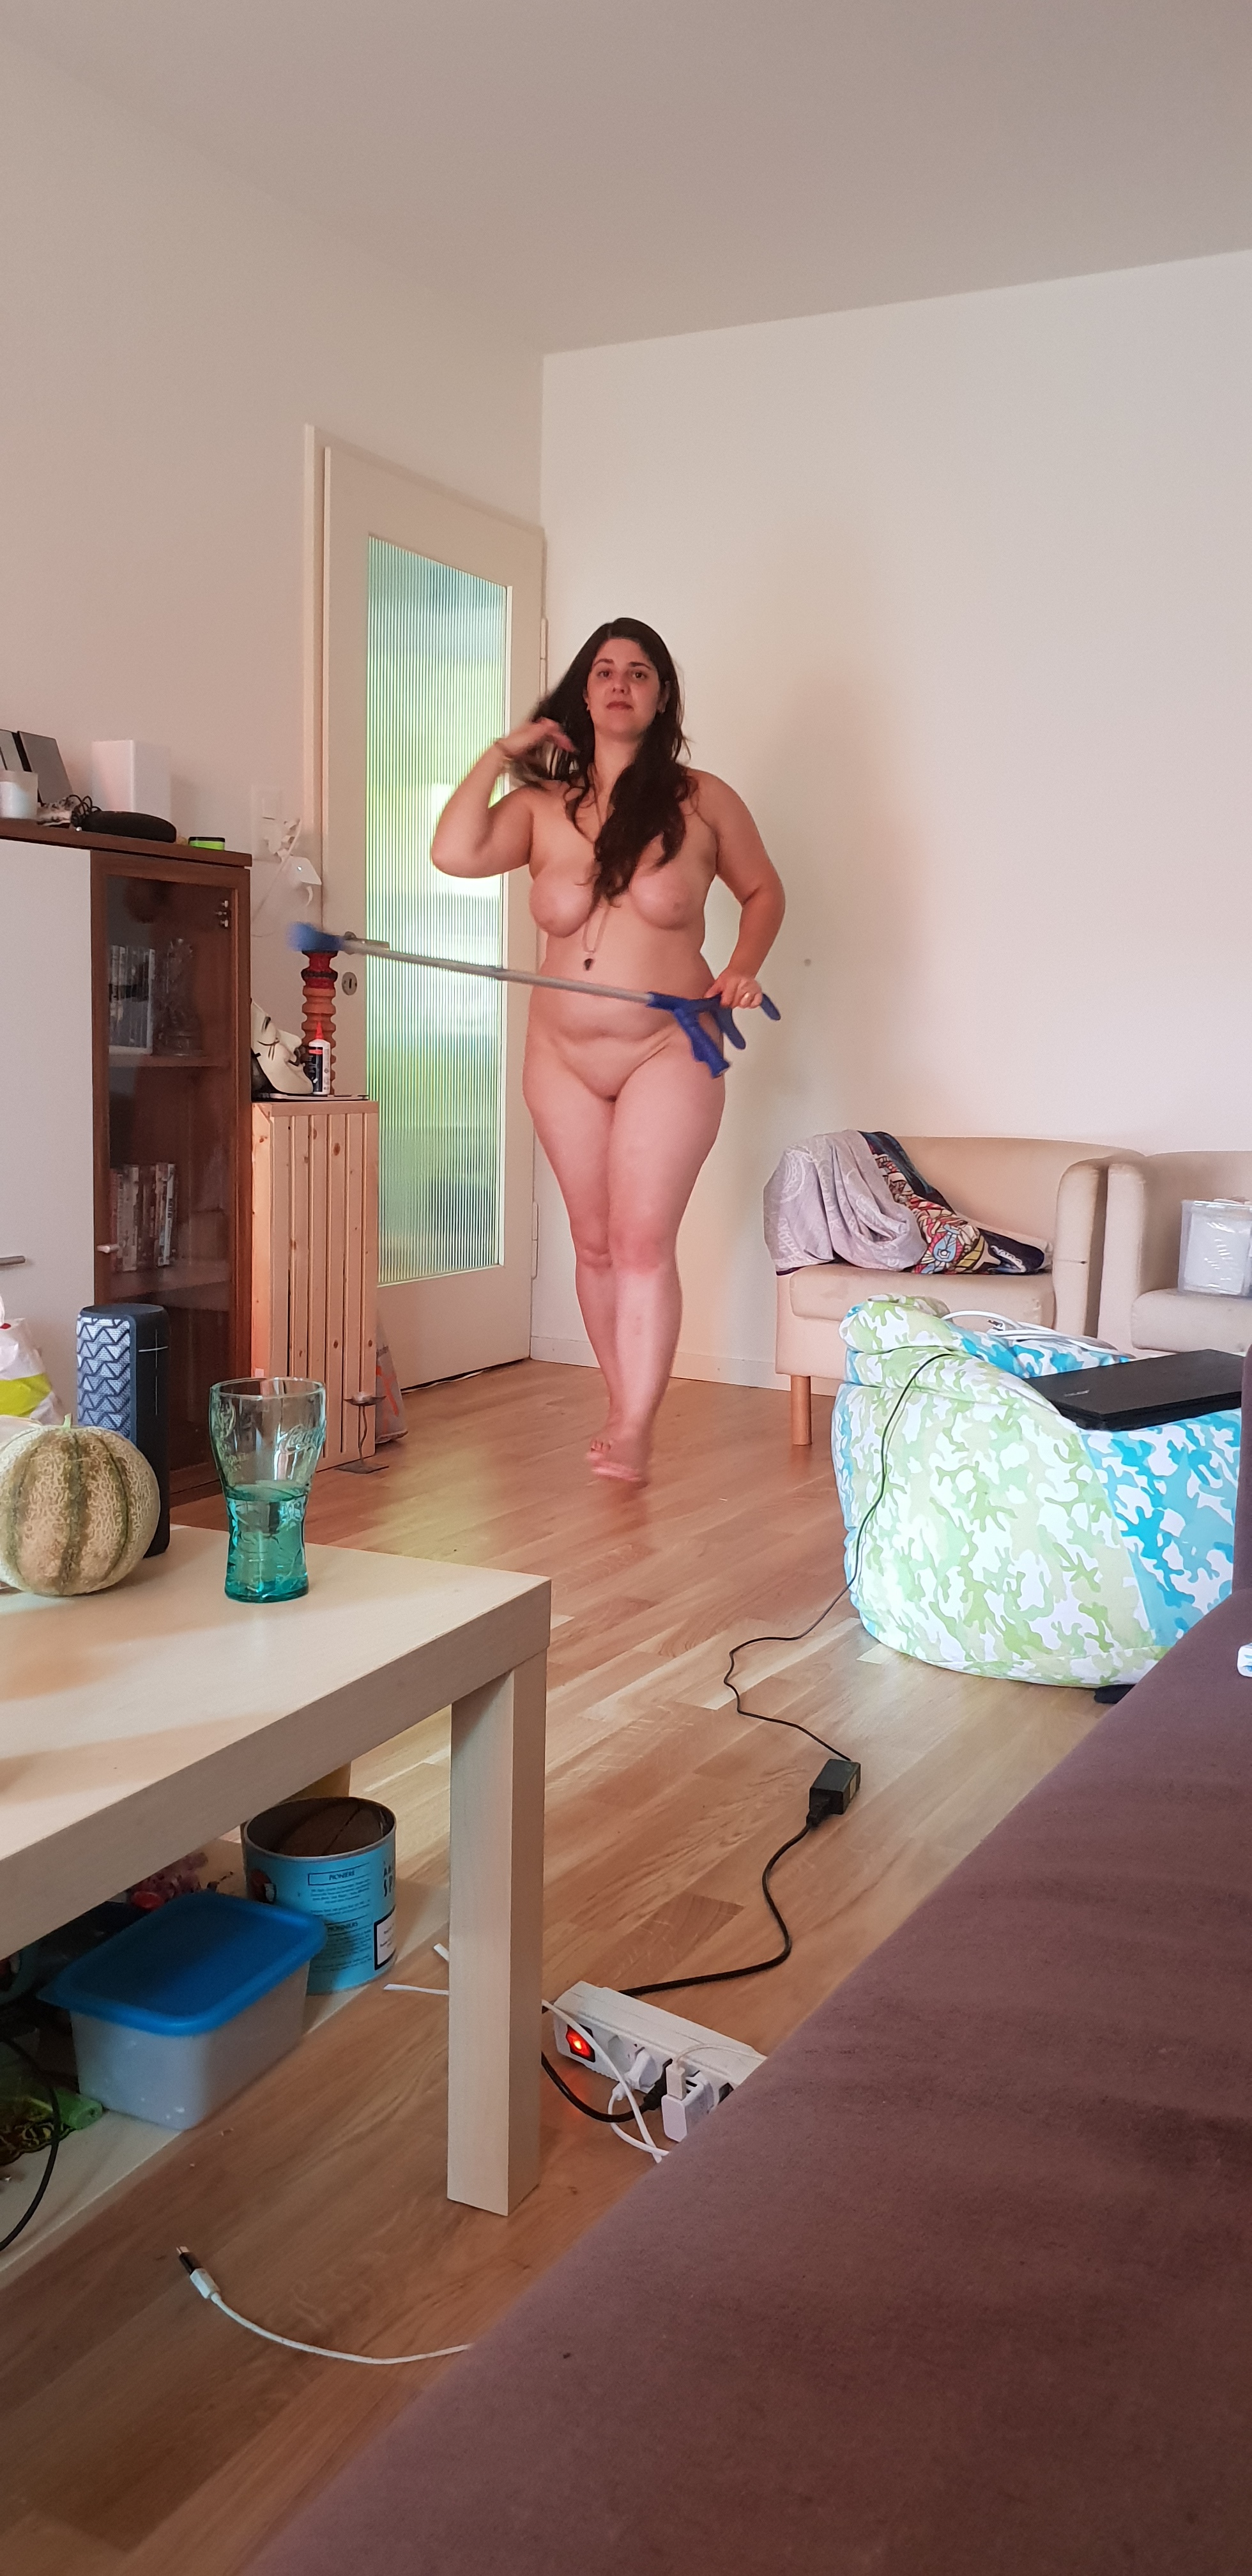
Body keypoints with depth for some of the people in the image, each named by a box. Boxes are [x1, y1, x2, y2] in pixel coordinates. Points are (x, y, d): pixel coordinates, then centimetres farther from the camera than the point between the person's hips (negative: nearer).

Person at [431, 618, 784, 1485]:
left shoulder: (702, 801, -1)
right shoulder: (541, 806, 2)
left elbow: (764, 890, 12)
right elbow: (455, 853, -15)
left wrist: (745, 965, -6)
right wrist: (501, 752, -5)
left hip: (668, 1053, -3)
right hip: (564, 1059, 3)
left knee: (643, 1241, -13)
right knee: (595, 1243, 10)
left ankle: (635, 1432, -9)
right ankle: (623, 1407, 23)